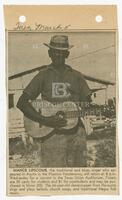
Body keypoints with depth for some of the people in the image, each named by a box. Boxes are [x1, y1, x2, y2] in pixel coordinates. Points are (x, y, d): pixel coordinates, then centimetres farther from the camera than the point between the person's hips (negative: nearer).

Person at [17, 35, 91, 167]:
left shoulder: (76, 76, 12)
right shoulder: (43, 75, 3)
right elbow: (21, 103, -4)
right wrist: (44, 120, -15)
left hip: (76, 133, 3)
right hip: (52, 133, -3)